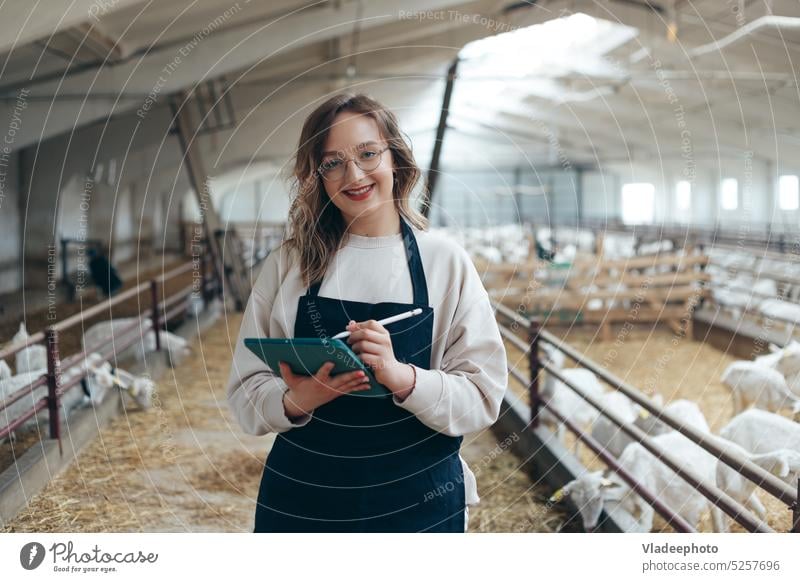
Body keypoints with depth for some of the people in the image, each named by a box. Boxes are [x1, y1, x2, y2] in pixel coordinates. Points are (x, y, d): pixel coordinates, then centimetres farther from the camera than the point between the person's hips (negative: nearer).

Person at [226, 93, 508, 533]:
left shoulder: (446, 262, -4)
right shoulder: (288, 264, -1)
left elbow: (482, 398, -9)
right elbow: (246, 390, -1)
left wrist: (401, 377, -25)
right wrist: (296, 401, -21)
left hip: (418, 505, 0)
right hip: (300, 503, 1)